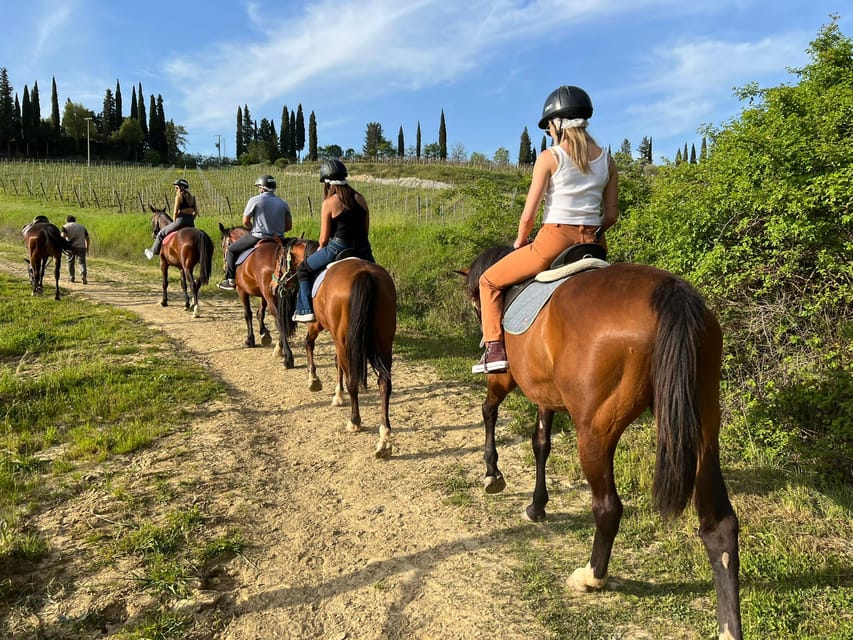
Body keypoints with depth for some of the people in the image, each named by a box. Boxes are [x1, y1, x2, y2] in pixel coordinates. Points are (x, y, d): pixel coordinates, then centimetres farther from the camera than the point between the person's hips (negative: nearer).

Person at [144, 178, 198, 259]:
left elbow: (175, 212, -9)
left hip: (181, 220, -7)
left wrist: (175, 222, 3)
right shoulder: (191, 197, 15)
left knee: (161, 233, 11)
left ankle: (153, 251, 22)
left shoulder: (179, 196, -6)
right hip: (191, 223, 7)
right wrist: (190, 220, 18)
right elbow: (196, 212, 15)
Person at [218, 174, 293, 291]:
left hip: (258, 237, -4)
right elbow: (289, 226, 9)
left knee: (232, 249, 15)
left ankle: (230, 280, 15)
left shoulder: (255, 200, -5)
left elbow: (245, 221, -3)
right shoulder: (283, 204, 8)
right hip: (278, 240, 4)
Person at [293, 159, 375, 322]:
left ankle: (305, 310, 9)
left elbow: (324, 238, -4)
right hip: (362, 249, 5)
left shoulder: (329, 203, -7)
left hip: (338, 248, -4)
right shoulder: (361, 199, 7)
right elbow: (366, 230, 12)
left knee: (304, 269, 14)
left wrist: (321, 249, 16)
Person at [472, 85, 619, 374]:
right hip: (593, 243, 5)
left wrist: (520, 242, 10)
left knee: (489, 281, 13)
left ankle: (495, 347, 3)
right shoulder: (607, 160, 8)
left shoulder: (549, 158, -6)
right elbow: (611, 215, 8)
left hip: (553, 241, -5)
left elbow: (528, 215, -7)